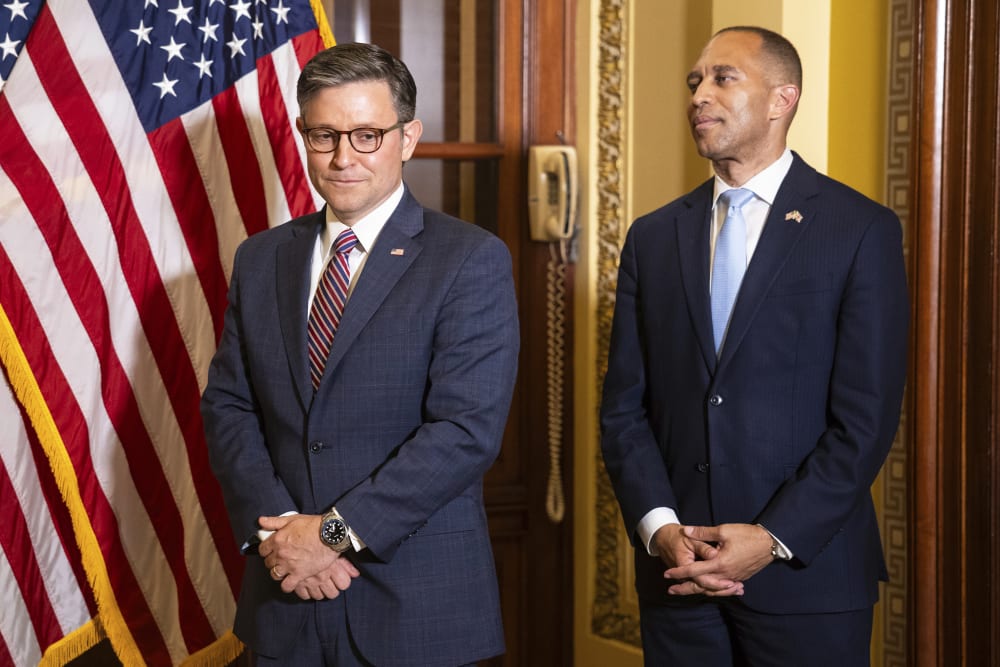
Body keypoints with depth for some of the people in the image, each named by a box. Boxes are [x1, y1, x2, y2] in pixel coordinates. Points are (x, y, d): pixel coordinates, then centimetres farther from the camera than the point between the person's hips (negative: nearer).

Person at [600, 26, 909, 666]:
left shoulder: (863, 230, -3)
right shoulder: (654, 237, 9)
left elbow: (867, 416, -8)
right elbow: (624, 405, 6)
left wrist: (774, 540, -14)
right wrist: (659, 527, -8)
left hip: (807, 573, -3)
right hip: (677, 572, 3)